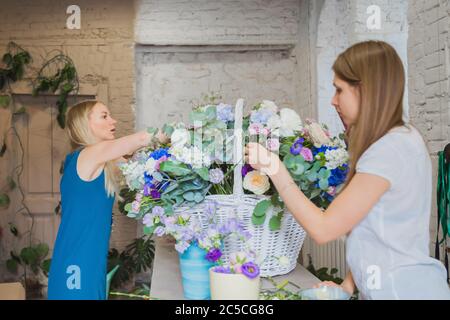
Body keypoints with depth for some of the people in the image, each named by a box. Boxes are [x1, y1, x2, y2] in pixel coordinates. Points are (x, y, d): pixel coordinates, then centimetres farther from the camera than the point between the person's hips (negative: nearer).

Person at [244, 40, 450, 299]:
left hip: (403, 289, -8)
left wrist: (275, 170, -15)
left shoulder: (390, 150, -20)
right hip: (385, 287, 8)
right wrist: (349, 285, 1)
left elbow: (324, 229, -18)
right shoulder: (403, 139, 8)